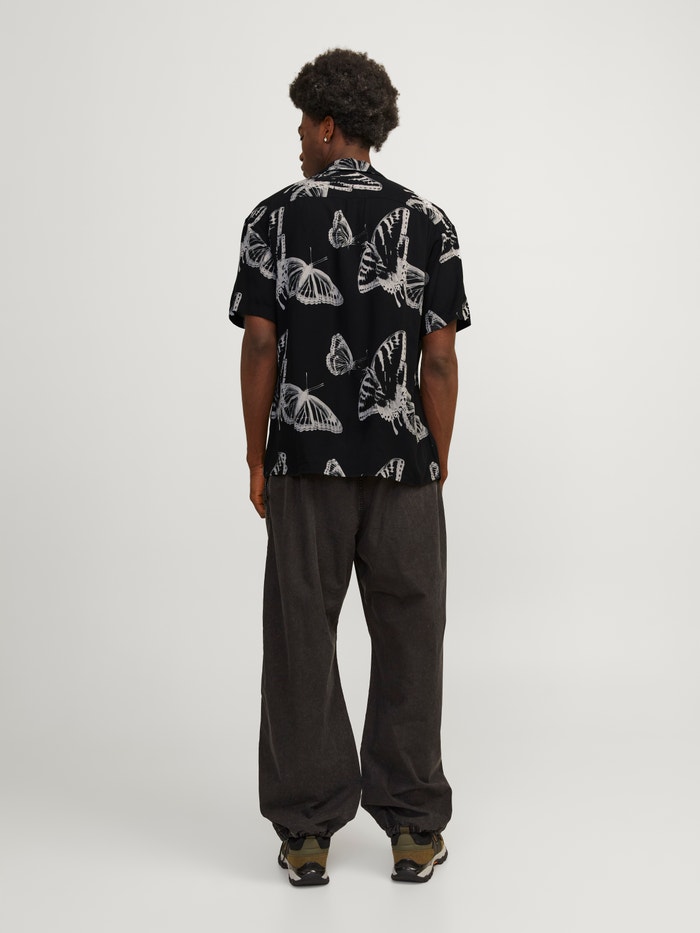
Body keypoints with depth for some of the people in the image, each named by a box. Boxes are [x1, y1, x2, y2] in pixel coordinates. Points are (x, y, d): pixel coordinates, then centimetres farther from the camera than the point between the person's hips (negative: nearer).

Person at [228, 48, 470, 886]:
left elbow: (260, 348, -5)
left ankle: (307, 832, 12)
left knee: (301, 642, 7)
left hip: (304, 462, 0)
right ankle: (412, 830, 15)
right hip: (402, 465, 1)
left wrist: (257, 459, 3)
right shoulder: (426, 223, -1)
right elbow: (439, 359, -4)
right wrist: (438, 460, 6)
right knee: (407, 642, 9)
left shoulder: (274, 219, -2)